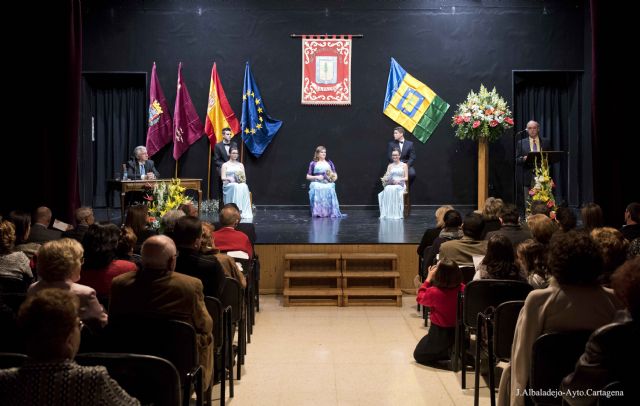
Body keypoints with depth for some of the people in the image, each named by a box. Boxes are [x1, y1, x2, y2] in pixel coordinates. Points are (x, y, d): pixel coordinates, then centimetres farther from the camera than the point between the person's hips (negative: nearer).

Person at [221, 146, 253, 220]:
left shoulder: (240, 165, 23)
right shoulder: (225, 165, 13)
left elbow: (244, 177, 15)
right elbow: (223, 177, 2)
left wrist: (242, 179, -9)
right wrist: (229, 179, -19)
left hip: (241, 184, 2)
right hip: (229, 184, -2)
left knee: (244, 187, -36)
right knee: (235, 187, -39)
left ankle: (244, 211, -42)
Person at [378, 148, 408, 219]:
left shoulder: (404, 165, 10)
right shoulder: (390, 165, 18)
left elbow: (406, 178, 4)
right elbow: (386, 177, 11)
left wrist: (399, 180, -14)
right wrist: (385, 178, -13)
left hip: (400, 185, -2)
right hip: (391, 184, 2)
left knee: (394, 190, -38)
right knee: (387, 190, -35)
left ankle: (396, 213, -38)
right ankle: (387, 213, -39)